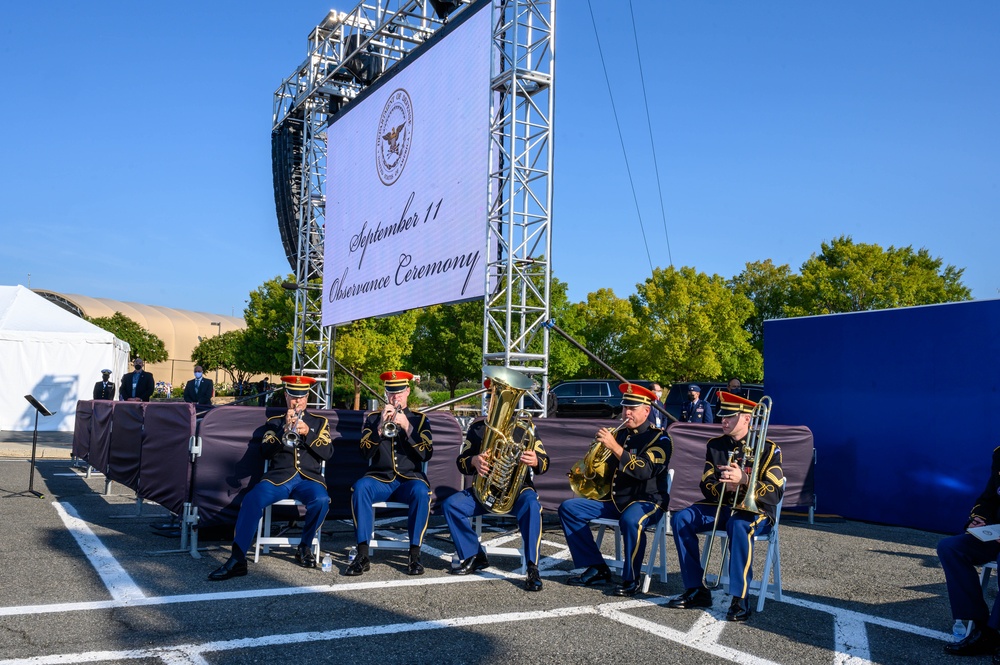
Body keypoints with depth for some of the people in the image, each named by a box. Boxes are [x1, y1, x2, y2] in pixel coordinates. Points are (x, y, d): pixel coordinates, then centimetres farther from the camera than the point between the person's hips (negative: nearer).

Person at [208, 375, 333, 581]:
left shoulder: (319, 422, 18)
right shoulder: (274, 422, 19)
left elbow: (327, 453, 5)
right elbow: (266, 451, 4)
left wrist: (308, 433, -9)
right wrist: (284, 428, -9)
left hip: (309, 477, 0)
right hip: (279, 476, 1)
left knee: (321, 500, -34)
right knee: (252, 499, -30)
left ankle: (305, 547, -9)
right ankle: (237, 559, -28)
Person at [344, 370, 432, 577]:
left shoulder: (419, 419, 10)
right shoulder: (373, 418, 12)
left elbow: (426, 454, -3)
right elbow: (366, 452, 0)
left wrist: (407, 427, -14)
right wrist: (380, 426, -14)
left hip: (410, 479, -1)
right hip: (380, 479, 1)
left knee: (421, 491, -35)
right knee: (360, 487, -32)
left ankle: (415, 555, -25)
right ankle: (362, 555, -28)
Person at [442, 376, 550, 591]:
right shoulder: (477, 427, 7)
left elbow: (544, 462, -5)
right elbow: (461, 462, 4)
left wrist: (535, 461, -30)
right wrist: (473, 461, -21)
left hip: (517, 489, -3)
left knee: (532, 506, -36)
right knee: (450, 505, -20)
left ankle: (532, 568, -29)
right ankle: (474, 556, -4)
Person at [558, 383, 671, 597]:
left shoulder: (659, 438, -6)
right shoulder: (619, 434, 13)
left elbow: (644, 470, -23)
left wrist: (615, 447, -29)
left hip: (647, 501, -7)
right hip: (615, 498, 7)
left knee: (630, 521, -40)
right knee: (569, 508, -6)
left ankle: (631, 579, -18)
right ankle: (597, 569, -3)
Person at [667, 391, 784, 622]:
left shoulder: (767, 449, -7)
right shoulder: (715, 445, 7)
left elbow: (775, 493, -15)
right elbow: (706, 486, 4)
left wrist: (744, 480, -30)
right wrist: (723, 486, -19)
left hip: (756, 510, -5)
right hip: (722, 505, 5)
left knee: (739, 526, -39)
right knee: (681, 519, -18)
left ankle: (740, 599, -31)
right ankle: (697, 590, -13)